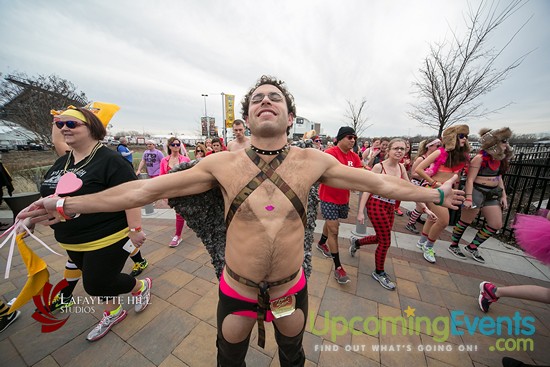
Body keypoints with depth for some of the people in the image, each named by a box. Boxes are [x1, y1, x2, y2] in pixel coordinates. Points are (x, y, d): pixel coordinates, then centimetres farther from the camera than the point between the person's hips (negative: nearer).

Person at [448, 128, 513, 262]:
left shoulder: (499, 158, 10)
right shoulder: (480, 158, -14)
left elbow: (499, 177, 18)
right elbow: (470, 179, -18)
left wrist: (503, 195, 14)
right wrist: (468, 198, -24)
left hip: (493, 194, 8)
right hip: (476, 192, -8)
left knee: (496, 225, 11)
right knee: (465, 221, 2)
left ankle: (472, 247, 25)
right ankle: (453, 246, 19)